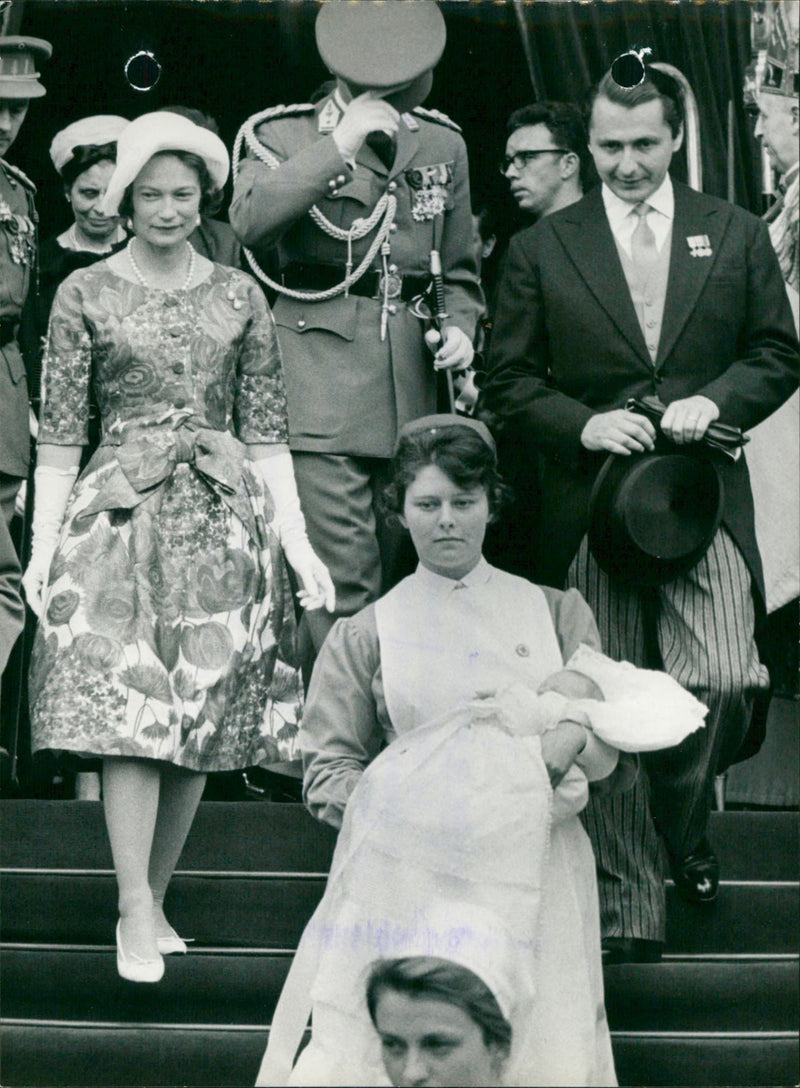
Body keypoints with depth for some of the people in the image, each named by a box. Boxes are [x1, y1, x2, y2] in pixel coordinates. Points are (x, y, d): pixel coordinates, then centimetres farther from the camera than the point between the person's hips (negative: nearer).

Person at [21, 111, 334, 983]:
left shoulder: (239, 296, 10)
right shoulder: (86, 295, 3)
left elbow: (266, 431, 10)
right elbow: (59, 435, 2)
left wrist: (295, 537, 3)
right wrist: (42, 548, -5)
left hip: (224, 515, 3)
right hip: (122, 514, -3)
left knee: (204, 720, 3)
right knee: (129, 712, -10)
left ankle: (155, 901, 14)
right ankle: (136, 918, -8)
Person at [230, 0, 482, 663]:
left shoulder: (443, 144, 16)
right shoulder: (285, 135, 3)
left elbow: (459, 269, 24)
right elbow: (250, 221, -18)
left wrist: (460, 327, 4)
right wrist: (339, 146, -17)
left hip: (410, 379, 5)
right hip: (320, 372, -4)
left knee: (400, 573, 8)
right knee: (342, 584, -13)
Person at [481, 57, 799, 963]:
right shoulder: (541, 250, 7)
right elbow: (510, 382, 6)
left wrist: (715, 399, -7)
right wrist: (583, 423, -11)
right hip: (589, 505, 0)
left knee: (722, 681, -13)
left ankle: (682, 820, 20)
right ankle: (626, 912, 9)